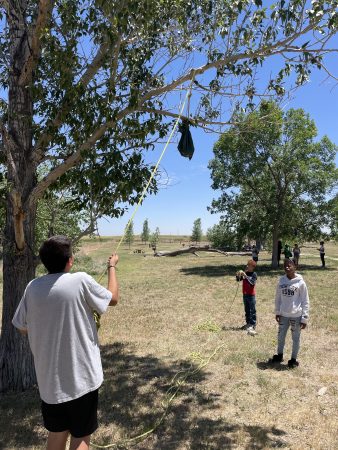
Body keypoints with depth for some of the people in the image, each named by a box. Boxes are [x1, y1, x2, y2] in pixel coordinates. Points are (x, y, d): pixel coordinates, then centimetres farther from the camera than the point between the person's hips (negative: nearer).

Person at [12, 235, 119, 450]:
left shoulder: (33, 287, -5)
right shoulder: (80, 281, -19)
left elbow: (22, 328, 7)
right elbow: (113, 298, -2)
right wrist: (112, 267, 11)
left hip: (49, 377, 5)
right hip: (81, 376, -4)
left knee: (57, 432, 23)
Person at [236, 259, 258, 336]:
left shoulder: (254, 274, -13)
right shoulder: (244, 273, 4)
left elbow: (252, 283, -26)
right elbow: (238, 279, 3)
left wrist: (245, 276, -33)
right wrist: (238, 275, -18)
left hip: (251, 295, -6)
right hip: (245, 294, 6)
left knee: (252, 310, 0)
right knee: (247, 310, 16)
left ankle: (253, 325, 7)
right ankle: (248, 323, 27)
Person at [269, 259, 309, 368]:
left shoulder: (300, 282, -11)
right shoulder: (281, 281, -1)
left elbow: (305, 301, -8)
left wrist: (304, 318, -9)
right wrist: (277, 312, 8)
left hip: (296, 315, -4)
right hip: (283, 315, 4)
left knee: (295, 338, 11)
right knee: (281, 336, 16)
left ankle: (293, 359, 29)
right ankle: (279, 356, 37)